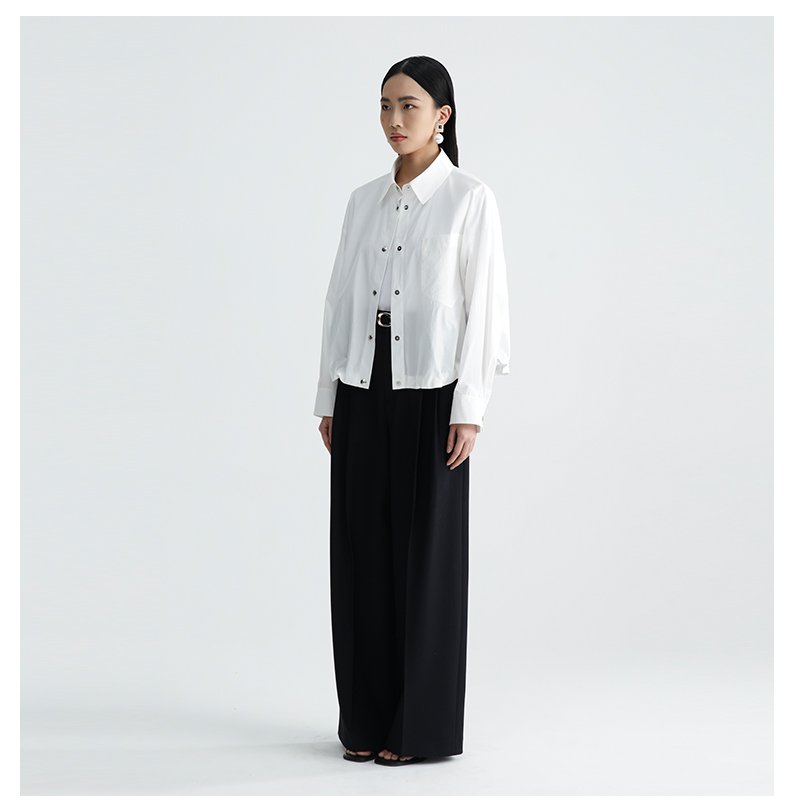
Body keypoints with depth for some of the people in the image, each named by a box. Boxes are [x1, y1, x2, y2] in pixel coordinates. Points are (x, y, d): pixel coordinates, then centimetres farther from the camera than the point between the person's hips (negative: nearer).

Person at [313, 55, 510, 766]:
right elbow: (341, 299, 12)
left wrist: (469, 410, -12)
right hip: (362, 393, 5)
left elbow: (483, 307, -7)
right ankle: (367, 717, 17)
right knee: (361, 550, 7)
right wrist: (328, 399, 9)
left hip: (429, 393, -5)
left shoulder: (470, 199, -4)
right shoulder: (364, 201, 11)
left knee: (425, 552, 0)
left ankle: (422, 725, 10)